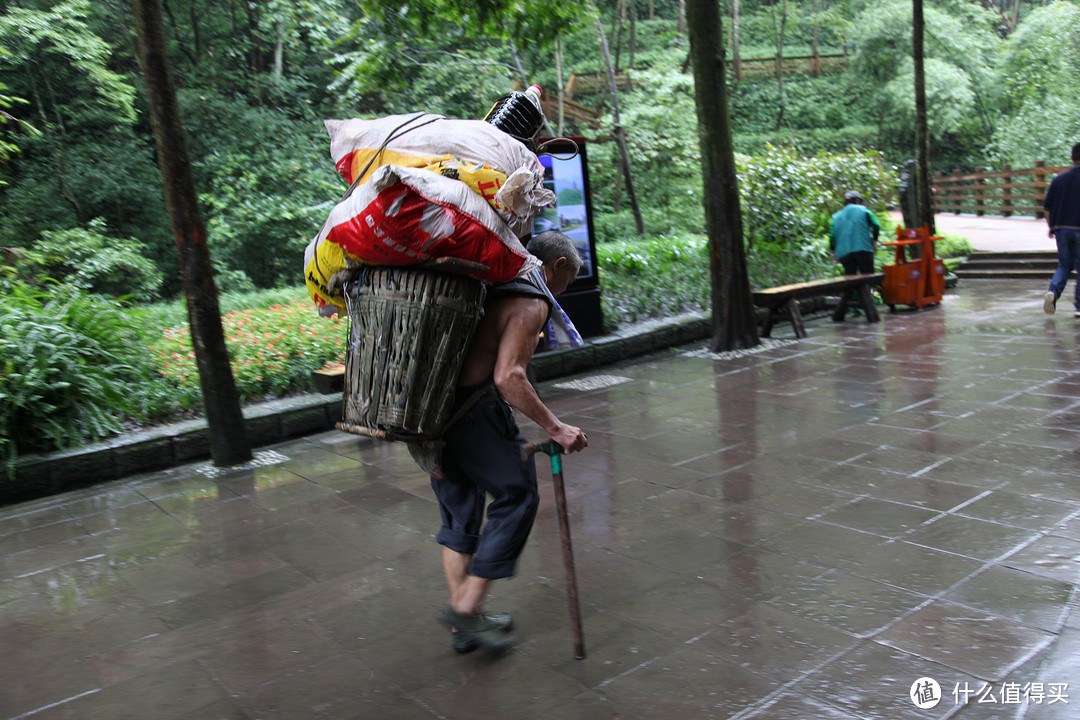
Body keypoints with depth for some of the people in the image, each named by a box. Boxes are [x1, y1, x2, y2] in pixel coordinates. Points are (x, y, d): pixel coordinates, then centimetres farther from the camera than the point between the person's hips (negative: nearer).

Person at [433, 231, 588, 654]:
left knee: (459, 510, 16)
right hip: (474, 408, -9)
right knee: (516, 496, 5)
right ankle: (466, 609, 5)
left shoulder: (490, 285, 19)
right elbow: (508, 377, -22)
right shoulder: (531, 301, -9)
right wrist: (554, 428, -17)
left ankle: (464, 623, 25)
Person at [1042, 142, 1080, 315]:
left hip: (1061, 229, 3)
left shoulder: (1059, 179, 5)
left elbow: (1047, 206, 7)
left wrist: (1051, 226, 18)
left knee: (1064, 265, 14)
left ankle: (1052, 291, -12)